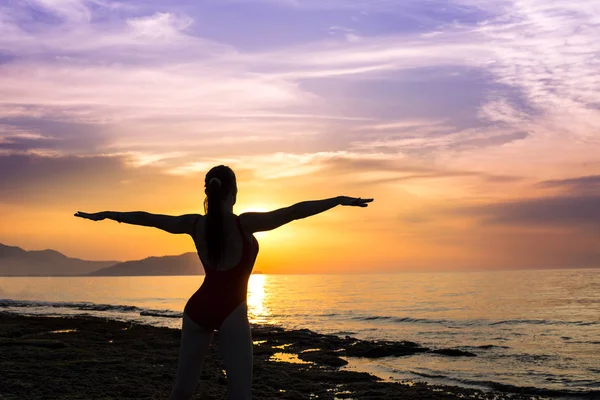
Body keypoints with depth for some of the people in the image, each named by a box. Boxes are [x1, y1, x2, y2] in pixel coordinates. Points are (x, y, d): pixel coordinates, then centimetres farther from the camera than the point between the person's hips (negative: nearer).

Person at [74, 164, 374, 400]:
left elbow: (146, 218, 10)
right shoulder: (244, 224, -13)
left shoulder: (195, 224, 0)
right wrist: (341, 200, -16)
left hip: (198, 308, 5)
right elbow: (295, 211, -17)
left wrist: (106, 214, 23)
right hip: (231, 312, -5)